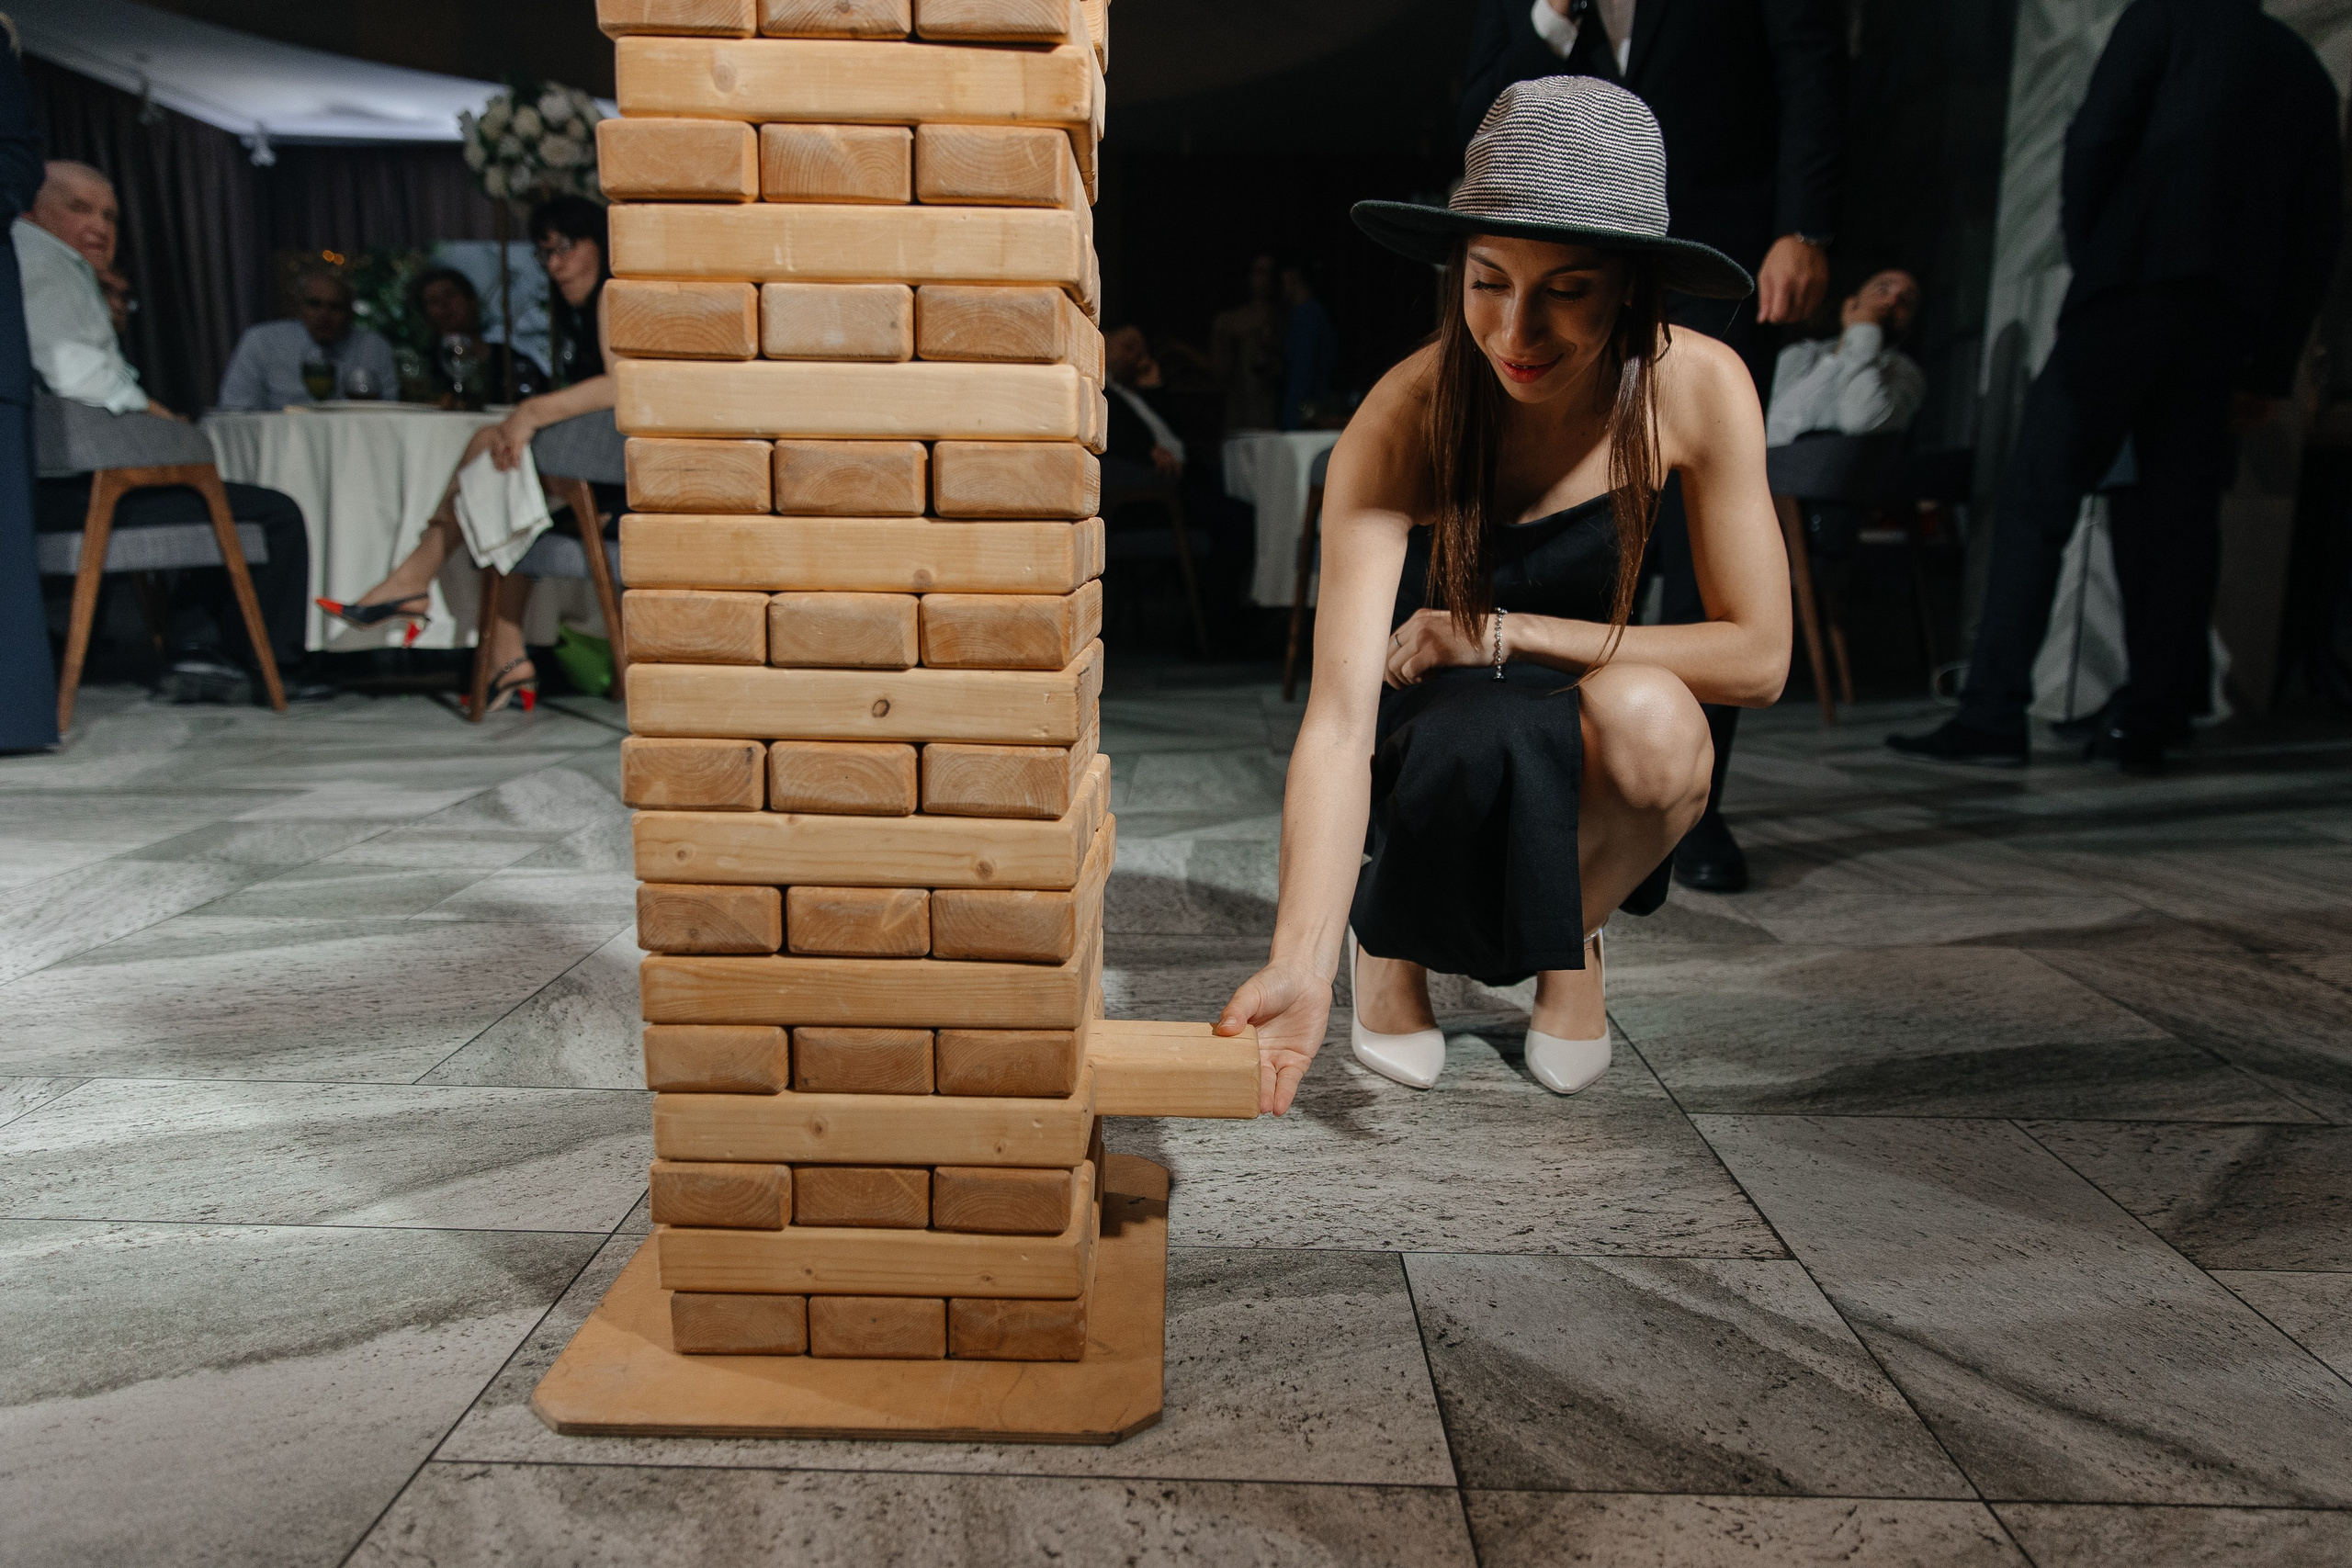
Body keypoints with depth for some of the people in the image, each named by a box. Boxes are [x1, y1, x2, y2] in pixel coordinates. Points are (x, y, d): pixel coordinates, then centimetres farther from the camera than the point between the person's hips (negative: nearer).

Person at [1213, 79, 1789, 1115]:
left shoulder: (1700, 387, -18)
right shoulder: (1401, 425, -25)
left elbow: (1758, 657, -14)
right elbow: (1338, 715, -33)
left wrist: (1507, 633, -21)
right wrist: (1299, 962, -47)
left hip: (1574, 752, 2)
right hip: (1426, 740, -2)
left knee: (1651, 716, -33)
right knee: (1487, 735, -38)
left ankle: (1574, 931, 2)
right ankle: (1389, 934, -1)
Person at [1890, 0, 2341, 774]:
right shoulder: (2307, 71, 25)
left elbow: (2095, 140, -5)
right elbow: (2315, 238, 19)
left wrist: (2087, 258, 7)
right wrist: (2270, 370, 19)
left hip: (2132, 289, -6)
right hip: (2228, 321, 6)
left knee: (2036, 499, -8)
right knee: (2178, 517, 6)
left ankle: (1994, 713, -15)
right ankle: (2150, 725, 4)